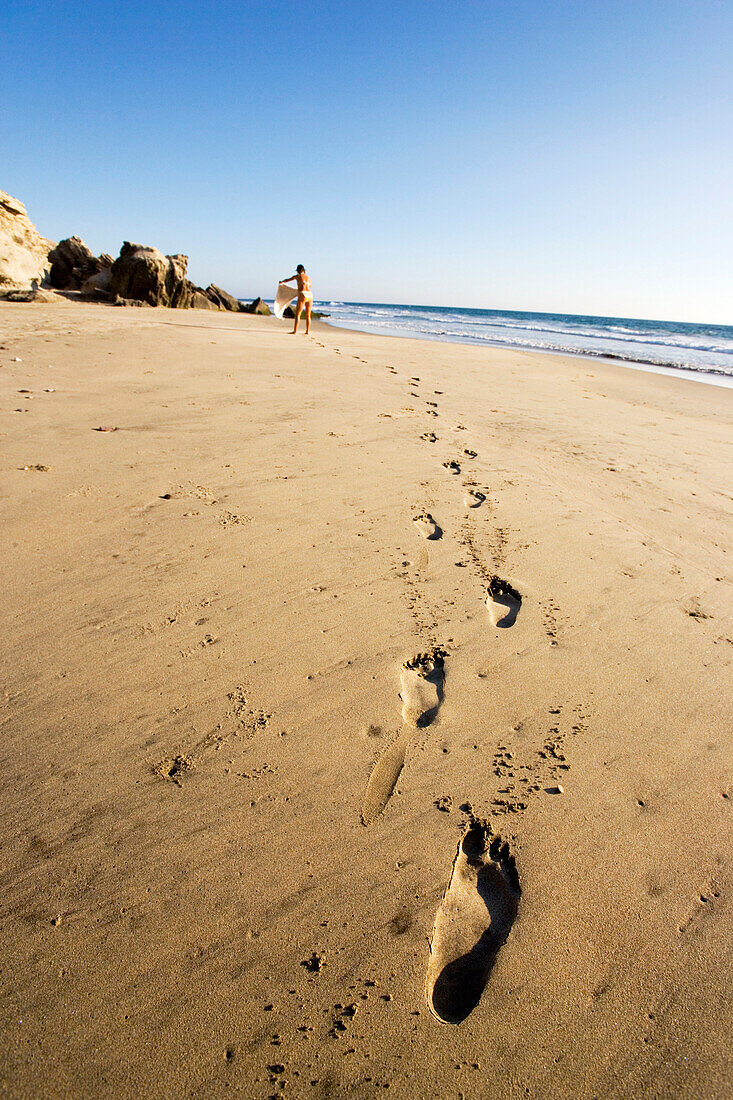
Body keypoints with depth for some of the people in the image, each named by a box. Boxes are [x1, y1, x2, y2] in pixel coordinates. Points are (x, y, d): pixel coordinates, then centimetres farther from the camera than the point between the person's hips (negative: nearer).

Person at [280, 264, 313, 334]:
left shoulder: (297, 276, 8)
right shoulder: (308, 277, 19)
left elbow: (288, 280, 24)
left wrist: (281, 281, 45)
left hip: (302, 295, -5)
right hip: (310, 295, 5)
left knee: (297, 314, -4)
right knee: (308, 315, 10)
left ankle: (295, 331, -9)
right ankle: (307, 331, 10)